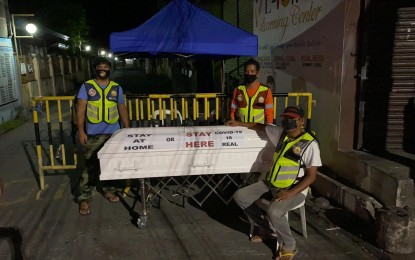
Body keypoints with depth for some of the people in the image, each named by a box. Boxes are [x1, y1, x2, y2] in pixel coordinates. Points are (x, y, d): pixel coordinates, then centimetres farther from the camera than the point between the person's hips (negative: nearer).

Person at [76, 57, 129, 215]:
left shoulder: (116, 88, 9)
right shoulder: (86, 87, 1)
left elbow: (122, 109, 13)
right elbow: (81, 109, -3)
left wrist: (128, 130, 9)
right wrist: (81, 130, -12)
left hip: (113, 133, 3)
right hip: (93, 134, -3)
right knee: (91, 167, -1)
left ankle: (108, 190, 31)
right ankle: (84, 199, 8)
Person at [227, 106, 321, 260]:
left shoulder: (310, 144, -15)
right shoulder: (281, 133, 5)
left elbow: (311, 175, -15)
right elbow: (260, 126, 24)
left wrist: (291, 193, -25)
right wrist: (239, 123, 27)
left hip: (294, 189, -7)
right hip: (271, 183, 8)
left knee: (274, 212, -35)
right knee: (240, 197, 1)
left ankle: (288, 246, -3)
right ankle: (268, 229, 17)